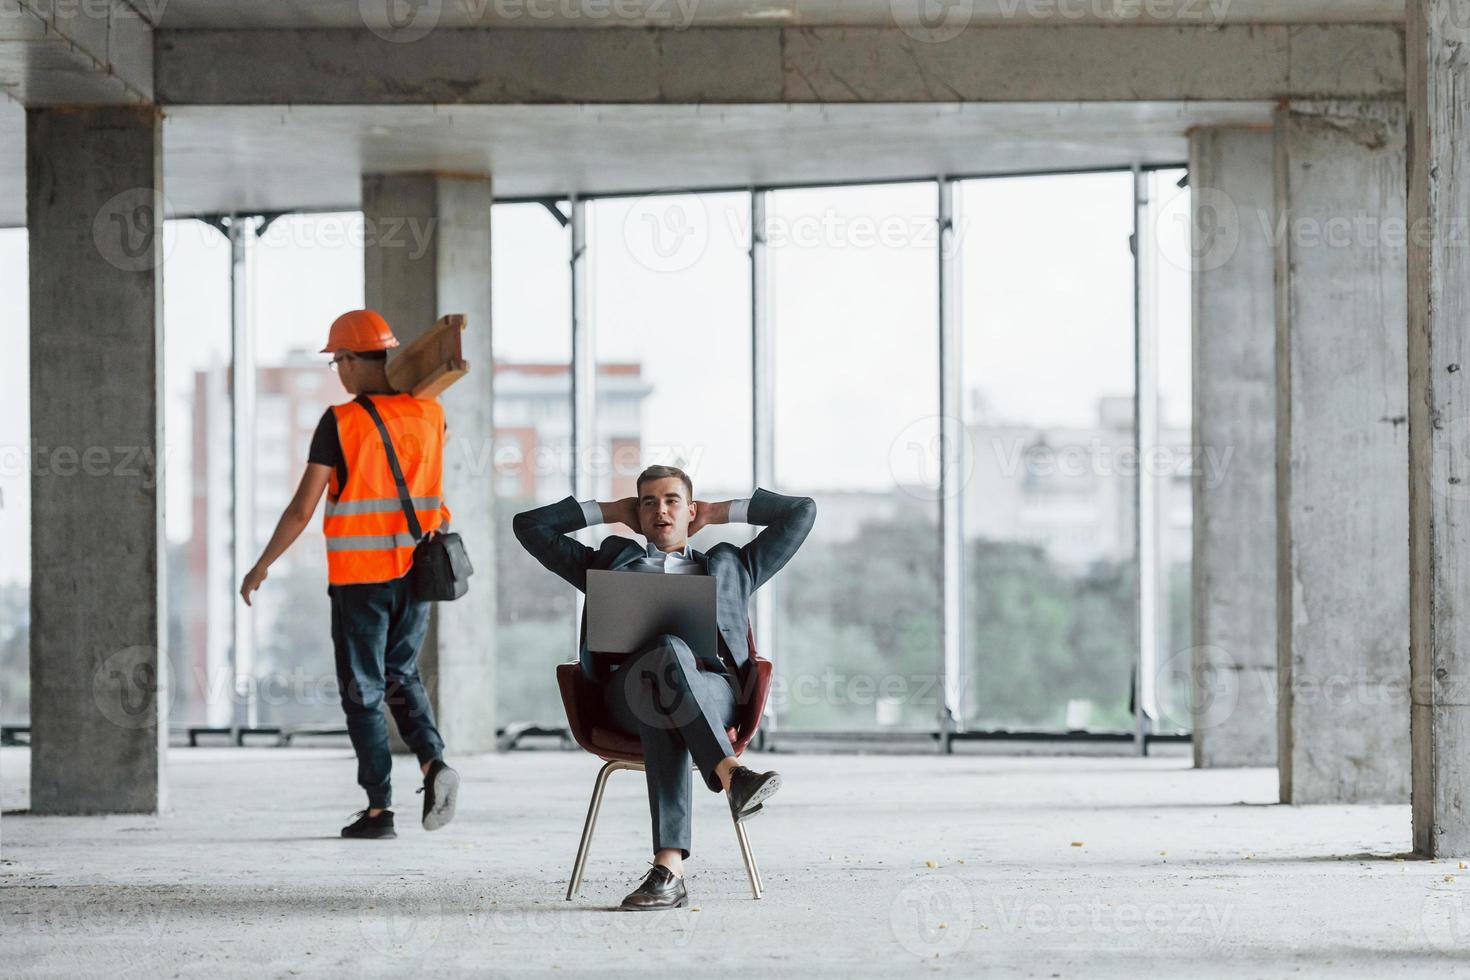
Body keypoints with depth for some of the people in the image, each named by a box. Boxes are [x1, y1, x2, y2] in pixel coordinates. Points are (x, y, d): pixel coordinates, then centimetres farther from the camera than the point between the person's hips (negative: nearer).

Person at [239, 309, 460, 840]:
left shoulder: (341, 422, -11)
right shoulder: (427, 414, 2)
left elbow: (302, 508, -11)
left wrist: (262, 566, 0)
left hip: (359, 577, -4)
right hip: (415, 571, 4)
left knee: (363, 690, 4)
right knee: (401, 677, 19)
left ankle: (379, 809, 2)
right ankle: (433, 761, -7)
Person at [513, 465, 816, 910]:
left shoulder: (728, 567, 36)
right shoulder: (611, 563, 37)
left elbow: (801, 511, 35)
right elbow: (529, 525, 35)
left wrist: (721, 512, 35)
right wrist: (609, 512, 36)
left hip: (712, 692, 1)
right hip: (627, 692, 0)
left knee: (664, 710, -40)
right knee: (667, 649, -40)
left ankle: (668, 868, -58)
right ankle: (732, 775, -58)